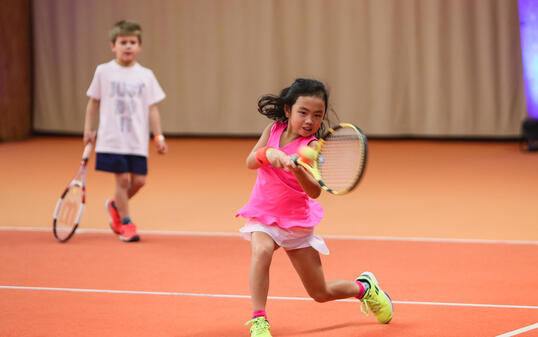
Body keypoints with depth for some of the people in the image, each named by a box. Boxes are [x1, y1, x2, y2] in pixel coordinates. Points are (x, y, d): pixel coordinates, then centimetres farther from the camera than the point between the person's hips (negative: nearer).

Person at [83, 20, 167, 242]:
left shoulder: (145, 76, 5)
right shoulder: (104, 72, 2)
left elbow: (152, 108, 6)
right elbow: (94, 102, 10)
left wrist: (158, 137, 1)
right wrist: (88, 129, 6)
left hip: (137, 140, 2)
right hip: (112, 139, -2)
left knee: (139, 180, 0)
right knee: (122, 179, -5)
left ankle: (115, 206, 29)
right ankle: (126, 223, 10)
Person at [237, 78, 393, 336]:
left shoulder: (311, 147, -17)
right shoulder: (274, 130, -3)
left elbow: (314, 192, -30)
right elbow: (250, 162, -12)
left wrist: (297, 169, -49)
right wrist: (268, 153, -32)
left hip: (297, 221, -2)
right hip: (264, 216, 2)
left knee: (320, 293, 6)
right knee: (261, 251, -34)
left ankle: (364, 287, 37)